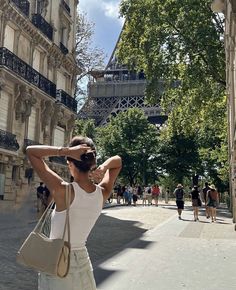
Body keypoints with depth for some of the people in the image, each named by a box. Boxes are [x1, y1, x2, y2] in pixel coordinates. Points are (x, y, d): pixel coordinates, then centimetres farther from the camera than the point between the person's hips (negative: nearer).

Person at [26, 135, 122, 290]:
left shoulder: (63, 191, -23)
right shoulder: (102, 193, -8)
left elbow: (31, 151, -18)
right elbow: (117, 161, 10)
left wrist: (66, 150, -26)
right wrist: (102, 168, -11)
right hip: (82, 262, 5)